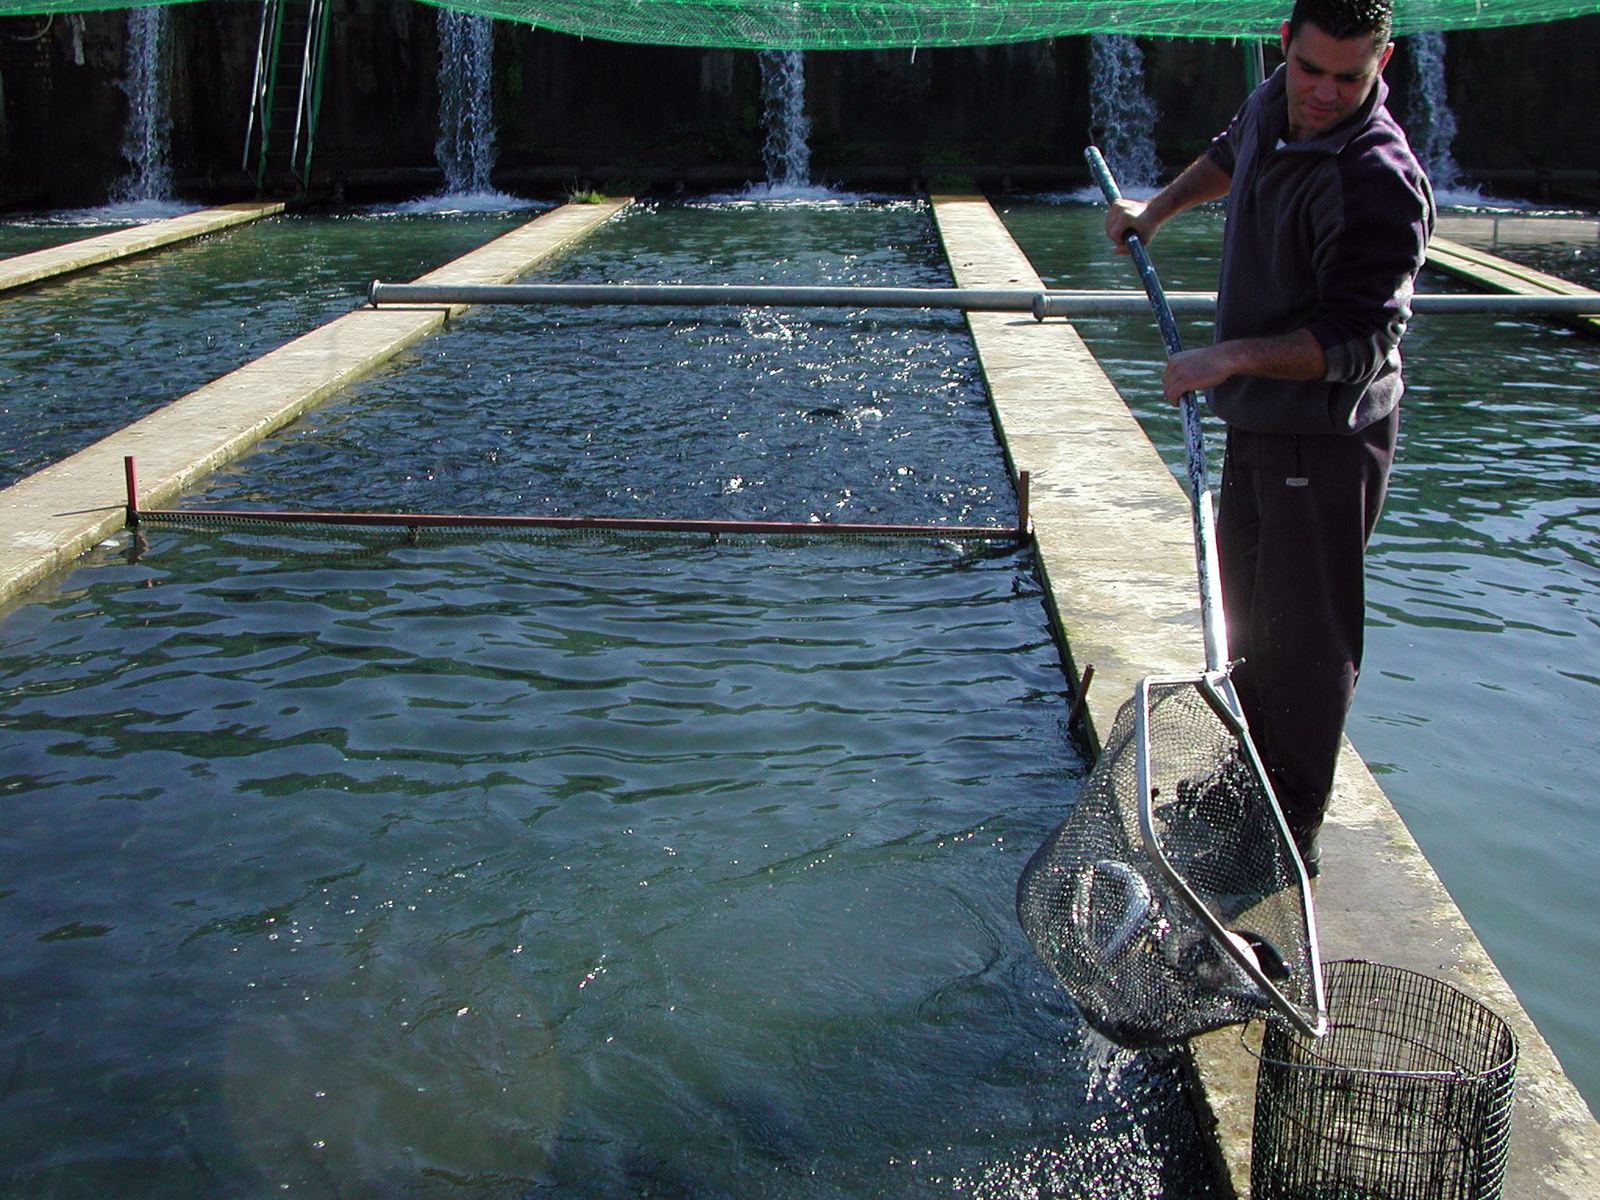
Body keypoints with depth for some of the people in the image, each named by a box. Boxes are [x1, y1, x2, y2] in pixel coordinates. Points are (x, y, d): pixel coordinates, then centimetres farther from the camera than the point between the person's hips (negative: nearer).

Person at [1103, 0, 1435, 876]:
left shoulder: (1379, 182, -24)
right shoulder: (1273, 105, 3)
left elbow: (1357, 341, -27)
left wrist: (1232, 357, -33)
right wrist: (1154, 213, 35)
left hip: (1327, 438, -9)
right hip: (1259, 418, 9)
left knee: (1305, 638, -6)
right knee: (1247, 614, 20)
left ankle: (1294, 838, 5)